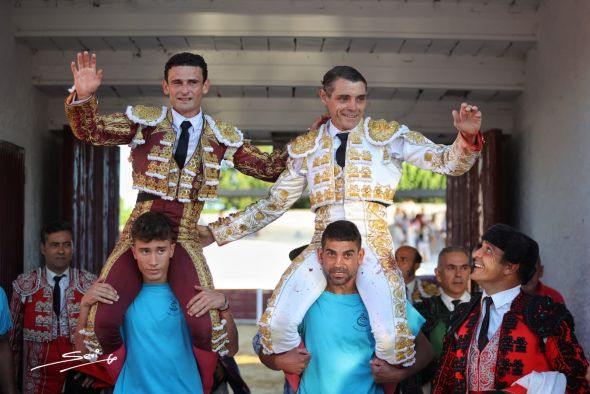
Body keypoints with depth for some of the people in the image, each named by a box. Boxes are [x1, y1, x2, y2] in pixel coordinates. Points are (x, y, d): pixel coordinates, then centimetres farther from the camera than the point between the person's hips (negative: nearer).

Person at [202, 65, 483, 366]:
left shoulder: (389, 135, 6)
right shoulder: (305, 147, 13)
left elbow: (448, 161, 0)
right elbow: (274, 204, 18)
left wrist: (468, 137, -22)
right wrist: (217, 232, 16)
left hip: (373, 245, -2)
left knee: (391, 337, -22)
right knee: (275, 324, -15)